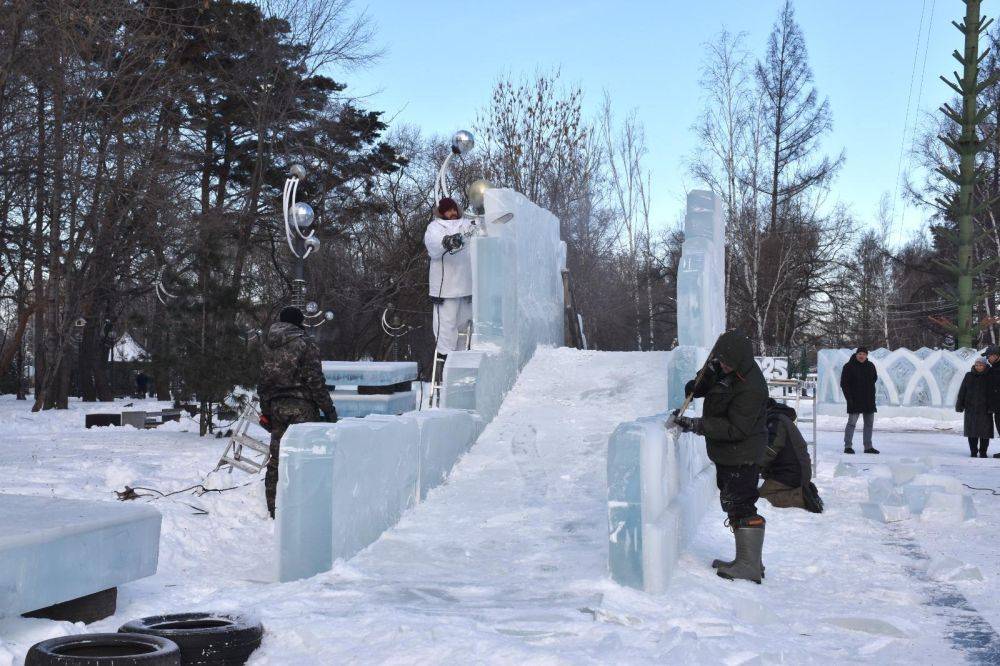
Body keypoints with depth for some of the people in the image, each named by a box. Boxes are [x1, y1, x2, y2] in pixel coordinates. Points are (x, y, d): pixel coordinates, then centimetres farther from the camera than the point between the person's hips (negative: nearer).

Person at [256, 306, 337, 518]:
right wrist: (328, 409, -5)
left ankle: (274, 508, 14)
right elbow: (315, 380, -11)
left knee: (276, 458, 10)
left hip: (275, 406, 6)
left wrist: (265, 411, 20)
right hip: (301, 406, -6)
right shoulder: (304, 343, -7)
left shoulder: (268, 346, 11)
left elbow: (263, 381, 14)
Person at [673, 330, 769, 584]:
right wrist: (698, 384, -6)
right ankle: (747, 560, 27)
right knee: (732, 504, 17)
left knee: (741, 506, -7)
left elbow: (735, 428, -28)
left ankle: (750, 565, 1)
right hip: (726, 454, 10)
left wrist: (694, 425, -28)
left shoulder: (750, 388, -28)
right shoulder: (722, 367, 0)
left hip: (741, 456, -10)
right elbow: (703, 385, 19)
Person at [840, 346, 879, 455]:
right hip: (854, 401, -6)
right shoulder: (849, 366, -7)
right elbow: (843, 383, -8)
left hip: (869, 401, 6)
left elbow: (874, 379, 22)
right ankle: (848, 446, -3)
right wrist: (849, 397, -15)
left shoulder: (870, 366, 8)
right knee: (851, 423, -7)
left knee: (869, 423, 9)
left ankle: (868, 447, 18)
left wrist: (872, 395, 12)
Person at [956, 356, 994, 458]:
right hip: (971, 407, 1)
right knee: (972, 430, 3)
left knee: (985, 430, 0)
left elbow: (993, 393, -4)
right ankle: (973, 451, 12)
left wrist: (991, 407, -12)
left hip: (984, 408, -1)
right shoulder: (969, 376, 5)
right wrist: (960, 405, 1)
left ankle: (983, 452, 10)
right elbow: (962, 391, 5)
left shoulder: (990, 377, 0)